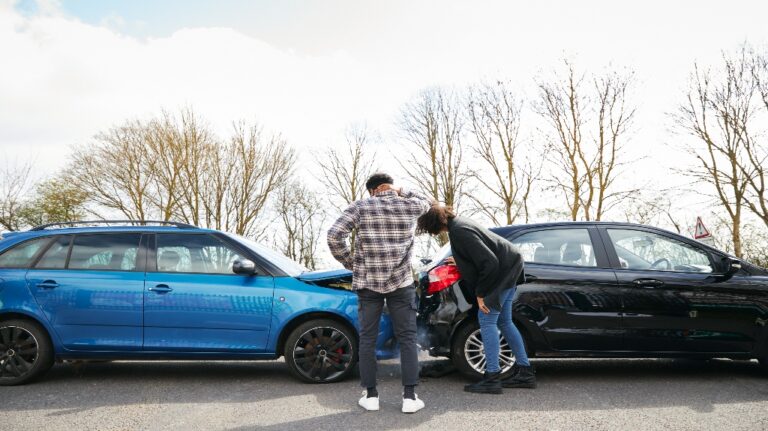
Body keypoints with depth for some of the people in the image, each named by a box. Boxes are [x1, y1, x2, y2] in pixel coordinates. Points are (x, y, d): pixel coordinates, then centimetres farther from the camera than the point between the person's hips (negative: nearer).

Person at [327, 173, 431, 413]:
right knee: (407, 339, 7)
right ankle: (410, 396, 4)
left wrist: (349, 263, 3)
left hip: (367, 282, 0)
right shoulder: (410, 206, 4)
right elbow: (426, 202, 28)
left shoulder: (360, 207, 1)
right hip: (401, 282, 0)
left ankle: (370, 395, 12)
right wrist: (400, 193, 16)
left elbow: (334, 236, -9)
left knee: (367, 338, 9)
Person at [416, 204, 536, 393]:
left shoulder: (460, 232, -25)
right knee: (504, 322, 14)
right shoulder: (458, 223, 7)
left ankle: (492, 378, -7)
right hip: (509, 267, 11)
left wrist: (481, 294, -20)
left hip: (502, 271, -11)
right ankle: (525, 372, 20)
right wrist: (460, 262, 21)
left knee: (487, 319, -10)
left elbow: (489, 262, -27)